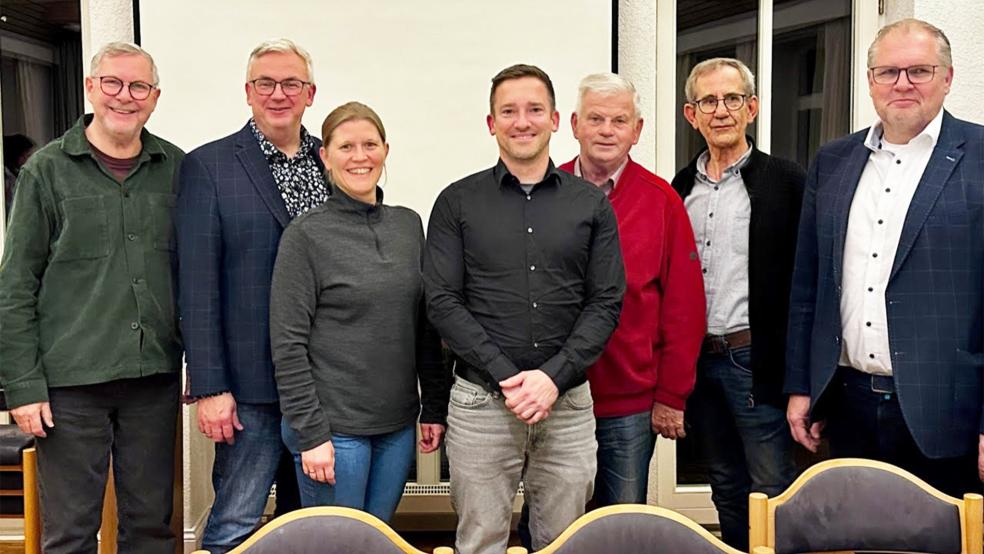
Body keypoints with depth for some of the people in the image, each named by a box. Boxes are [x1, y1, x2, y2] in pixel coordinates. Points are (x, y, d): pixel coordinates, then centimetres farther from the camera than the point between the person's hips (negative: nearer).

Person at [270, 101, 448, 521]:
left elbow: (425, 327, 11)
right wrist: (310, 434, -13)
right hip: (334, 426, -5)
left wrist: (435, 407, 9)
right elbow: (287, 345, -10)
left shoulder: (409, 225, 7)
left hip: (398, 425, 5)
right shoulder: (306, 235, -8)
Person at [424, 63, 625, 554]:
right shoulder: (457, 203, 2)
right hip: (481, 401, -1)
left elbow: (606, 302, 2)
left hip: (569, 401, 1)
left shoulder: (591, 204, 6)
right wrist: (506, 378, -12)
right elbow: (443, 302, -4)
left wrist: (554, 377, -11)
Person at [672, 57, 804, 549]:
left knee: (773, 493, 2)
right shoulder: (682, 187, 10)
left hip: (755, 358, -5)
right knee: (727, 491, 17)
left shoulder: (785, 182, -5)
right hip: (696, 359, 5)